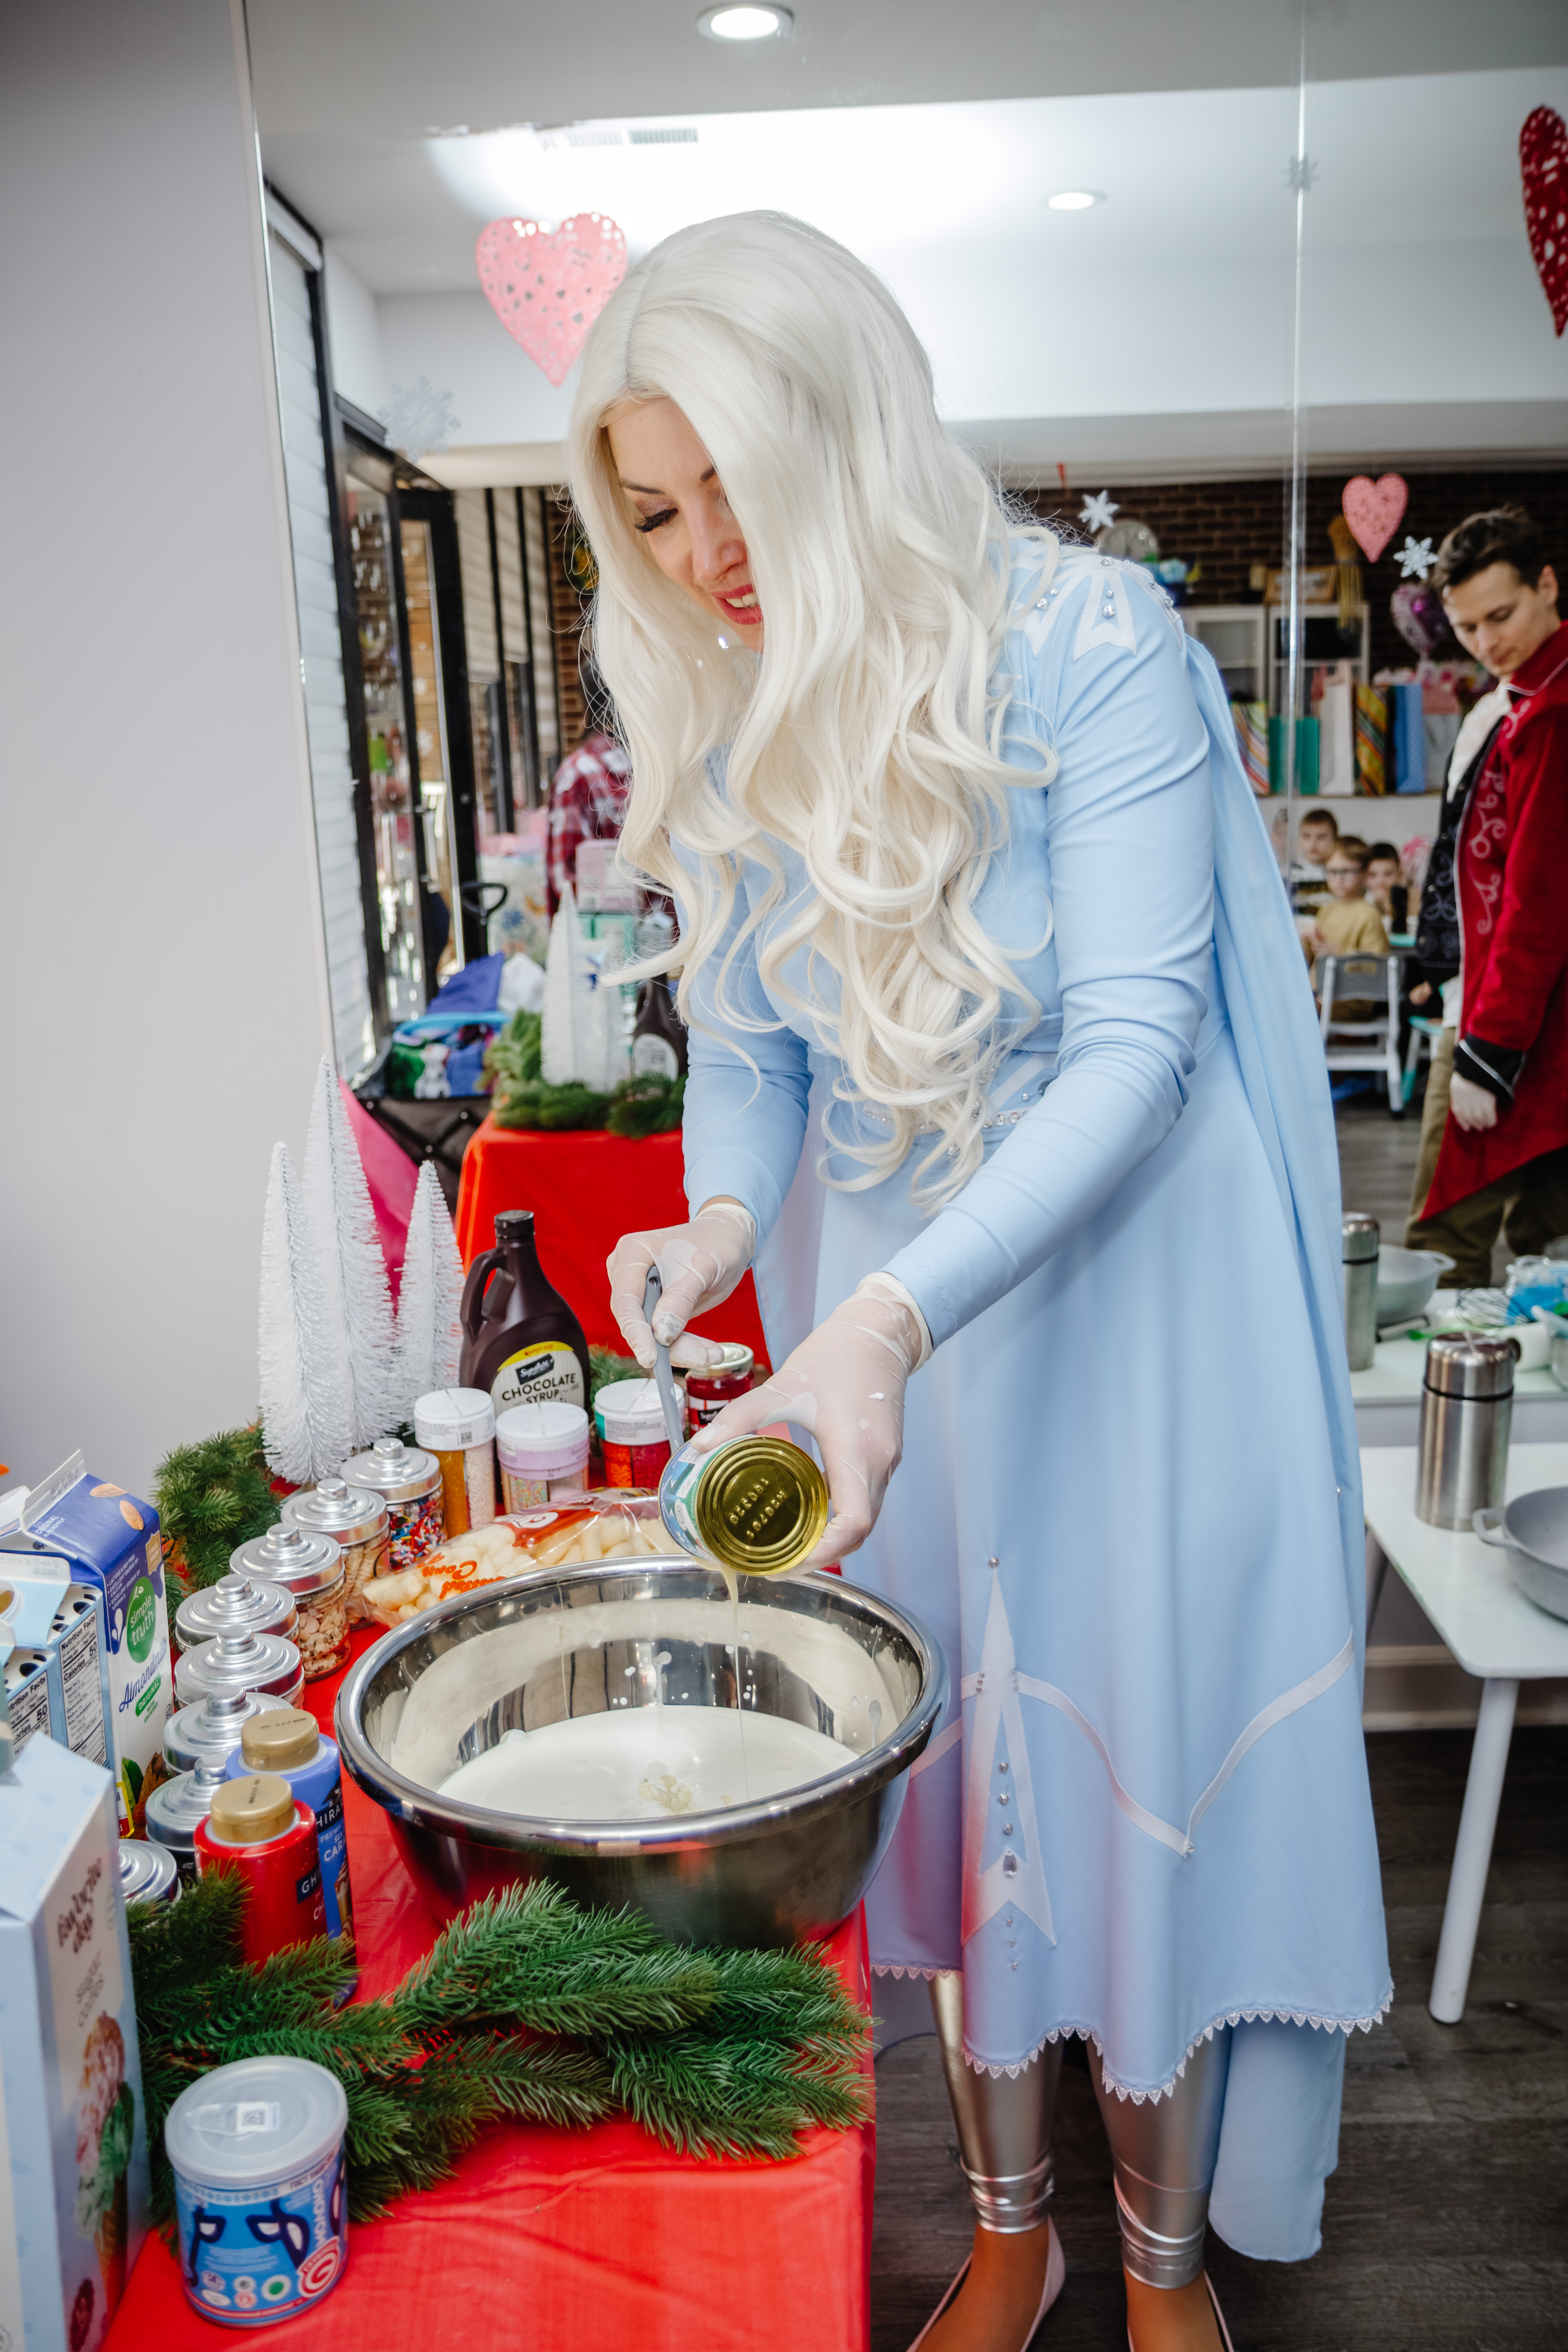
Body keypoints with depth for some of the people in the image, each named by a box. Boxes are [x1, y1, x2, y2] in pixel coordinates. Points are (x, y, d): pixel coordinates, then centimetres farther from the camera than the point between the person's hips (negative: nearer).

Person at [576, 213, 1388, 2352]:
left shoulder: (1091, 642, -18)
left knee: (1138, 1773, 9)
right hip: (879, 1325, 4)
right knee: (958, 1776, 15)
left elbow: (1134, 1045, -23)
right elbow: (746, 1032, 8)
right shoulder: (723, 725, 0)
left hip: (1127, 1304, -4)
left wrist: (894, 1317, -36)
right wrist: (724, 1222, -14)